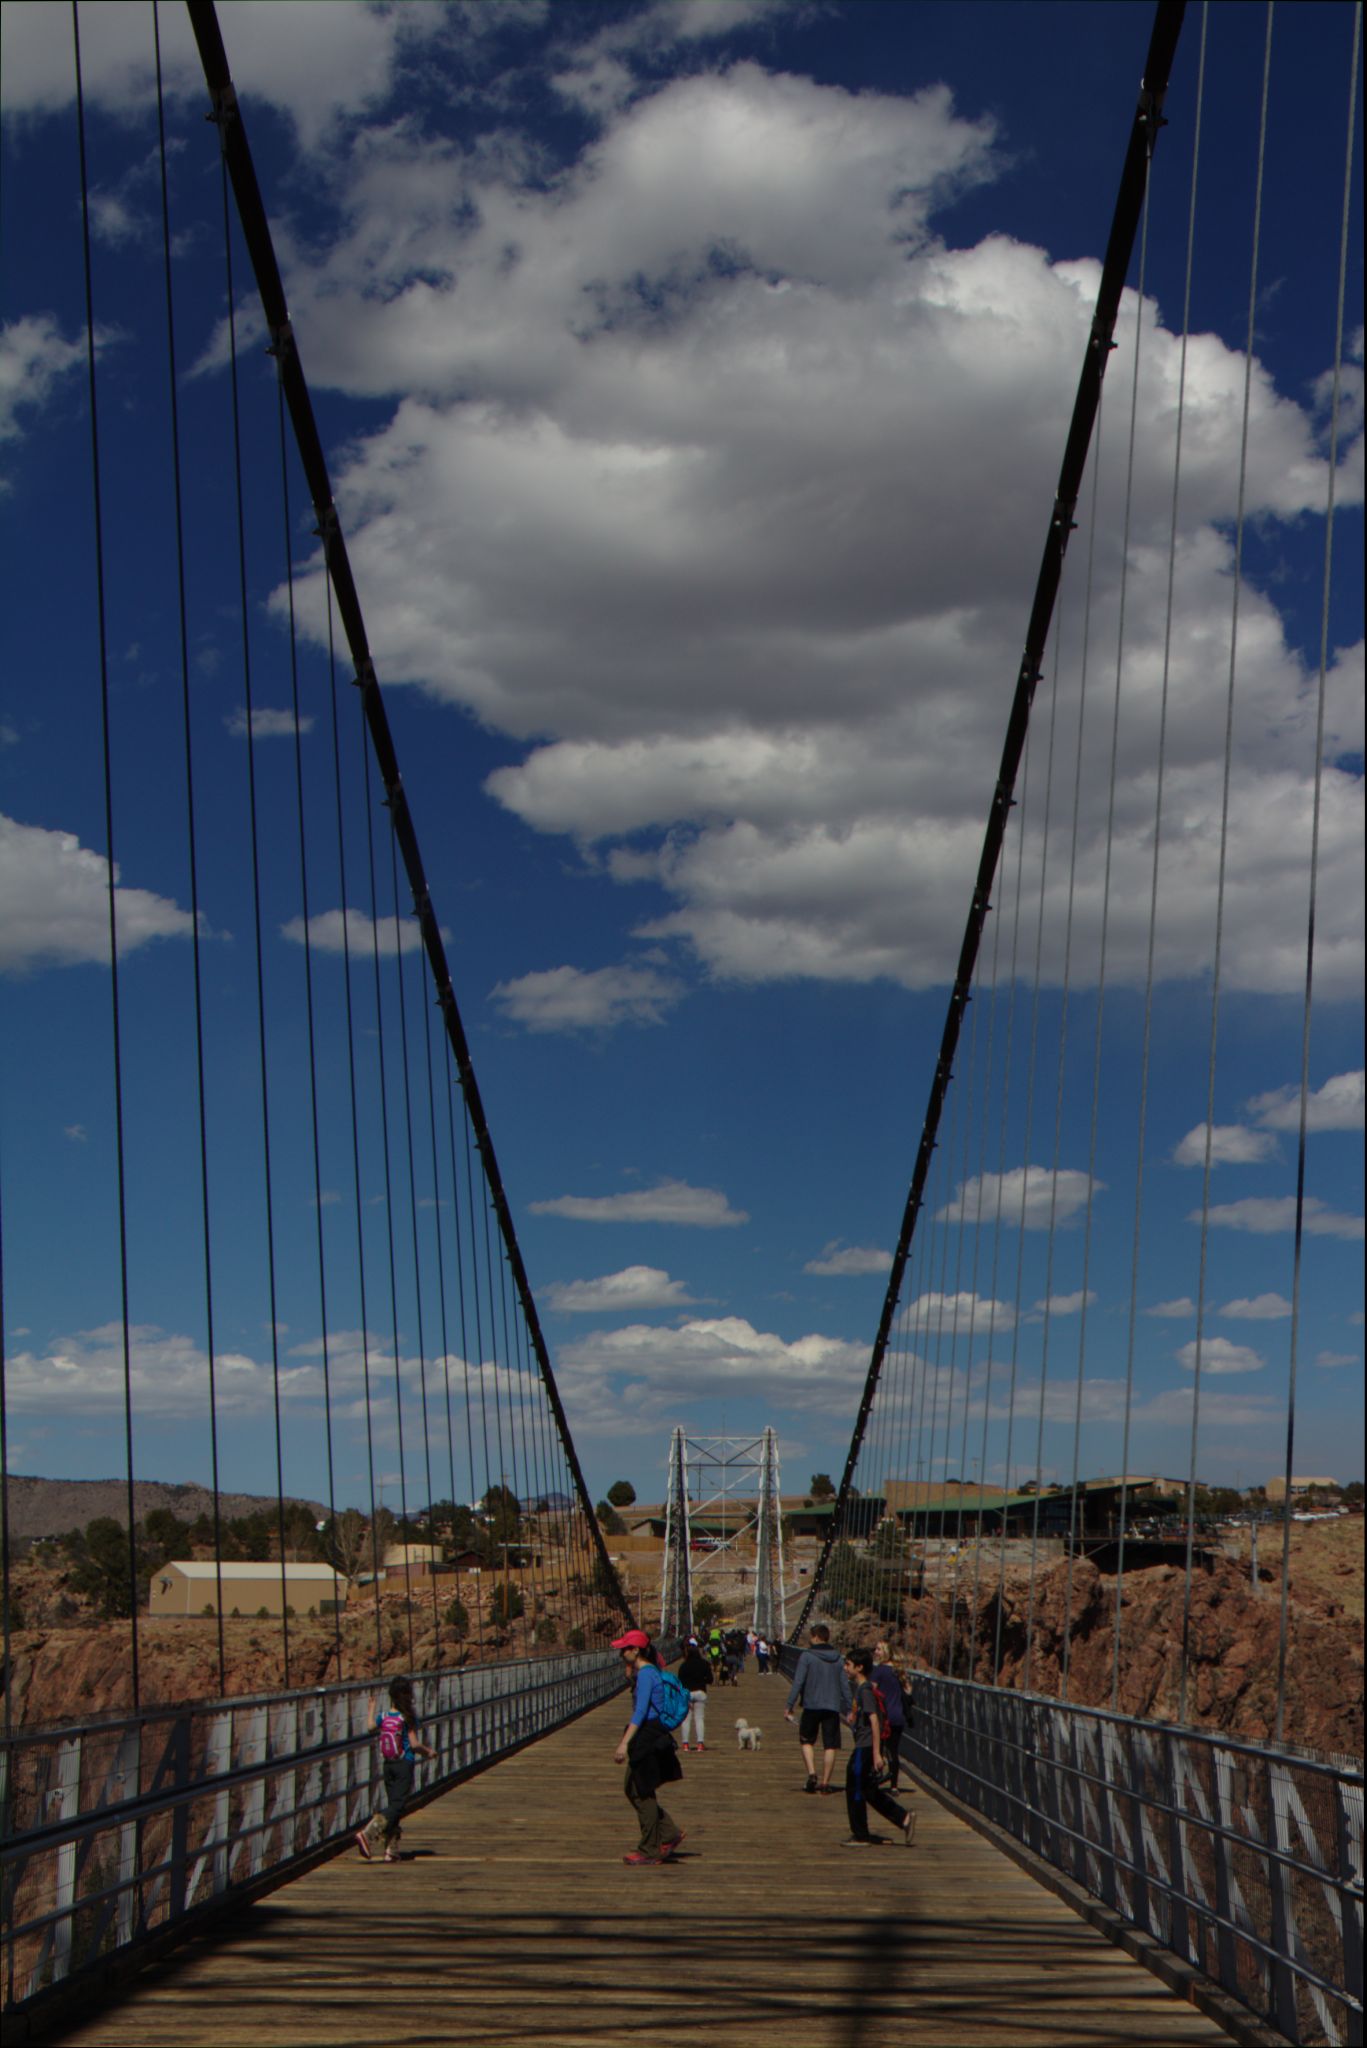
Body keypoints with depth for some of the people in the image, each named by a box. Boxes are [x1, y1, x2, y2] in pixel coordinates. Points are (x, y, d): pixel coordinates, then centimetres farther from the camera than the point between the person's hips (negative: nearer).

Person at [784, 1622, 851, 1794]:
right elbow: (845, 1685, 9)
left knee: (807, 1741, 13)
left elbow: (798, 1682, -9)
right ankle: (825, 1782, 5)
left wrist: (789, 1706, -5)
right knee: (830, 1746, 6)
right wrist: (849, 1709, 14)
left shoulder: (807, 1656, -5)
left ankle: (811, 1773, -7)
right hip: (833, 1708, 3)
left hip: (812, 1706, -3)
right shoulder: (837, 1658, 9)